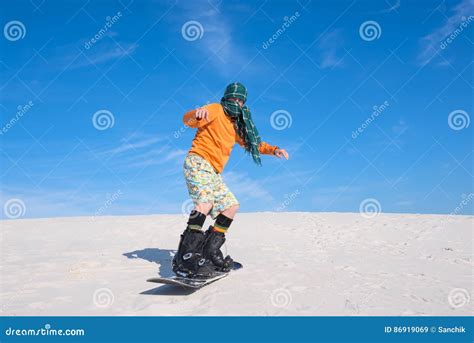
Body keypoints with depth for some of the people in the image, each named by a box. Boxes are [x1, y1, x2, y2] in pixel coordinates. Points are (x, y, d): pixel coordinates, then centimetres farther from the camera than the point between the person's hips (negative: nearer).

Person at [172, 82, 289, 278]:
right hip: (198, 162, -9)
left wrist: (274, 150, 19)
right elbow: (187, 120, -16)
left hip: (214, 173, 10)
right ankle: (185, 257, -36)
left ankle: (209, 251, 10)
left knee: (231, 206, 10)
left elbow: (252, 142, 33)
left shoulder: (236, 124, 22)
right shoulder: (216, 110, -2)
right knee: (206, 201, -31)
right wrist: (197, 114, -40)